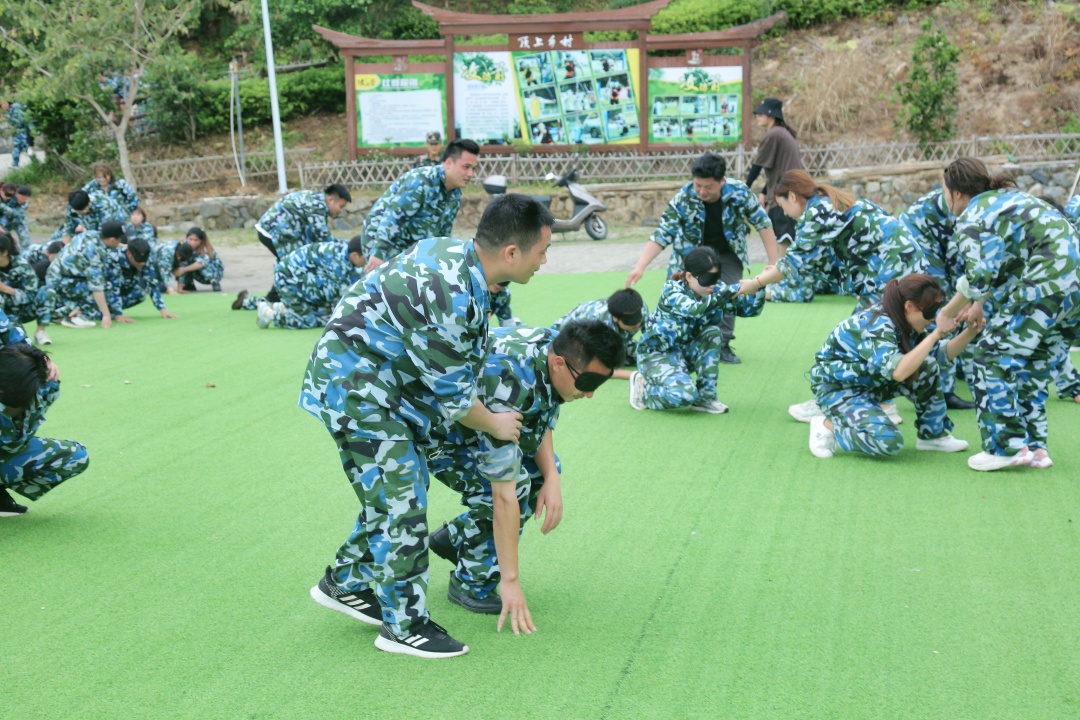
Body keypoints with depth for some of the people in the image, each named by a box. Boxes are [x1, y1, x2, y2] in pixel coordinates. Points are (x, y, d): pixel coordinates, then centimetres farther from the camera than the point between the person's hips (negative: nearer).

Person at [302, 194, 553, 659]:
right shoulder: (450, 298, -32)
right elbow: (451, 394, -20)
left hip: (384, 381, 10)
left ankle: (345, 583, 34)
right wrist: (494, 424, -2)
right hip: (355, 385, -10)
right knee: (400, 500, -5)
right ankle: (404, 624, 8)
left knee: (392, 492, 17)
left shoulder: (456, 250, -2)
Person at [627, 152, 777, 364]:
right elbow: (661, 235, -27)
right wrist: (639, 267, -39)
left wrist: (774, 263, -15)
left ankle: (723, 345, 4)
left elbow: (763, 224, -13)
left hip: (728, 253, 1)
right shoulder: (683, 199, -27)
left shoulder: (739, 192, -24)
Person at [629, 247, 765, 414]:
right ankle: (643, 385, 2)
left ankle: (705, 398, -10)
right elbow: (696, 309, -45)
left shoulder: (715, 290, -9)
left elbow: (749, 309, -13)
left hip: (684, 351, 6)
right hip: (657, 353, -6)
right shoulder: (672, 290, -25)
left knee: (713, 332, -22)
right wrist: (733, 290, -50)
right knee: (686, 394, -29)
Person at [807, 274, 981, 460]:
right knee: (889, 442, -28)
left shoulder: (905, 321, -3)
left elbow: (941, 355, 3)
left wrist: (969, 333, -13)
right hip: (836, 387, -9)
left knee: (928, 367, -9)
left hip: (870, 383, 9)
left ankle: (932, 435, 7)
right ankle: (828, 425, -5)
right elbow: (898, 371, -44)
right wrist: (935, 334, -40)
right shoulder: (877, 325, -29)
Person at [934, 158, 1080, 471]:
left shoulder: (971, 217, -3)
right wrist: (984, 304, 26)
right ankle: (1035, 447, 19)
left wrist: (948, 313, 5)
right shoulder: (1010, 197, 25)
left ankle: (1006, 446, 0)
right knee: (1033, 364, 17)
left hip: (1046, 286, -9)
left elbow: (979, 278, -9)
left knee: (993, 356, 0)